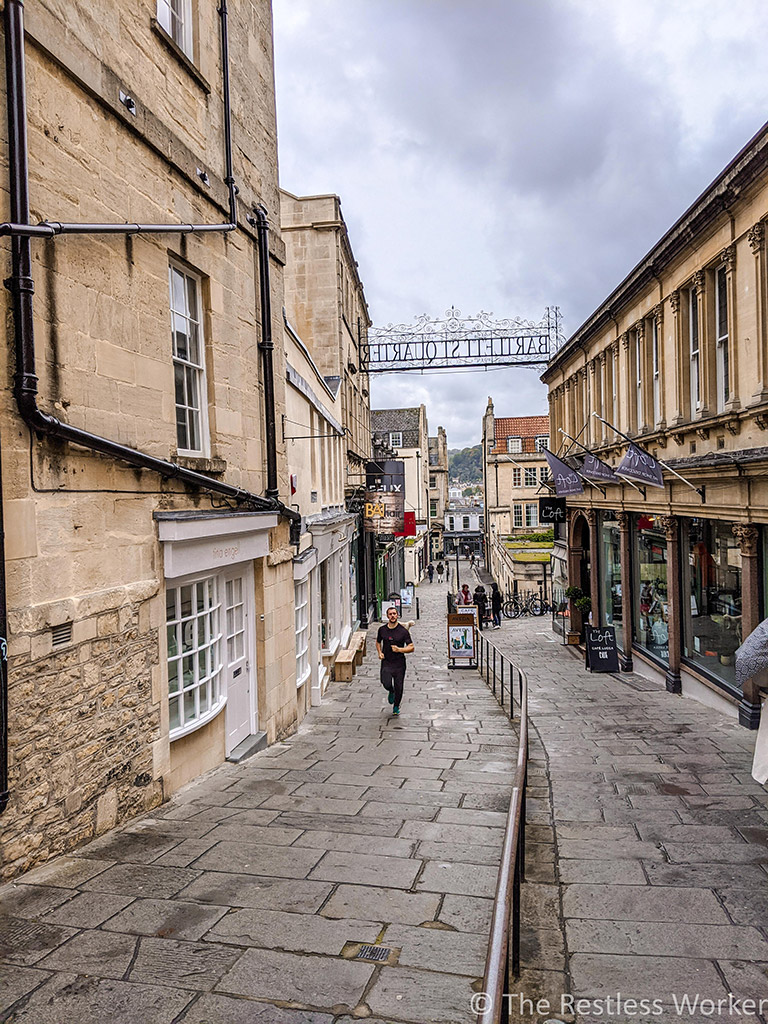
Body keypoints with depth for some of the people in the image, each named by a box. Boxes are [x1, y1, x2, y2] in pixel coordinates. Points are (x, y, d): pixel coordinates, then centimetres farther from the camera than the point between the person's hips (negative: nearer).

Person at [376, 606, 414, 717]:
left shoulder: (403, 631, -6)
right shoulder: (382, 629, 2)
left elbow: (411, 647, -4)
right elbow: (378, 642, 20)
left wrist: (399, 649, -19)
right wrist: (380, 652, 3)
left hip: (399, 663, -1)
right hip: (386, 662, 1)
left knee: (399, 687, 2)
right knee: (386, 683, -16)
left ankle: (396, 707, 28)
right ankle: (391, 691, 22)